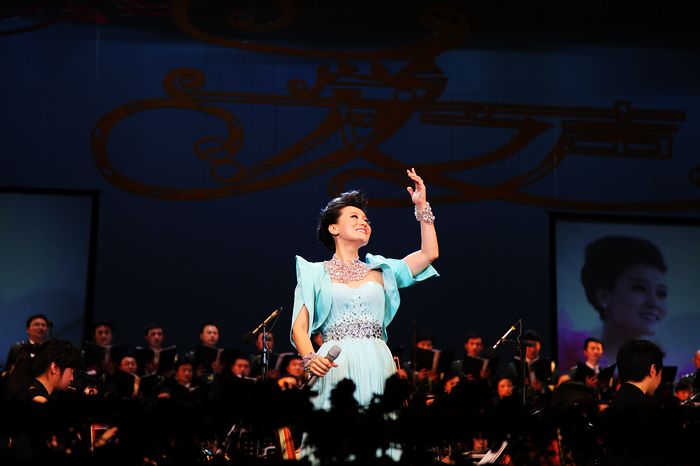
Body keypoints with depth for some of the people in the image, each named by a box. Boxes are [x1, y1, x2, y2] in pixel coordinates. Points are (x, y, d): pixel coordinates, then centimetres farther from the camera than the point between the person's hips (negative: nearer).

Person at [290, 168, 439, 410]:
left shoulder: (378, 270, 20)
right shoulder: (316, 273, 11)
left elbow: (429, 253, 15)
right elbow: (299, 327, 2)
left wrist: (422, 207, 13)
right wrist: (310, 359, -17)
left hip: (377, 363, 3)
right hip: (335, 365, -3)